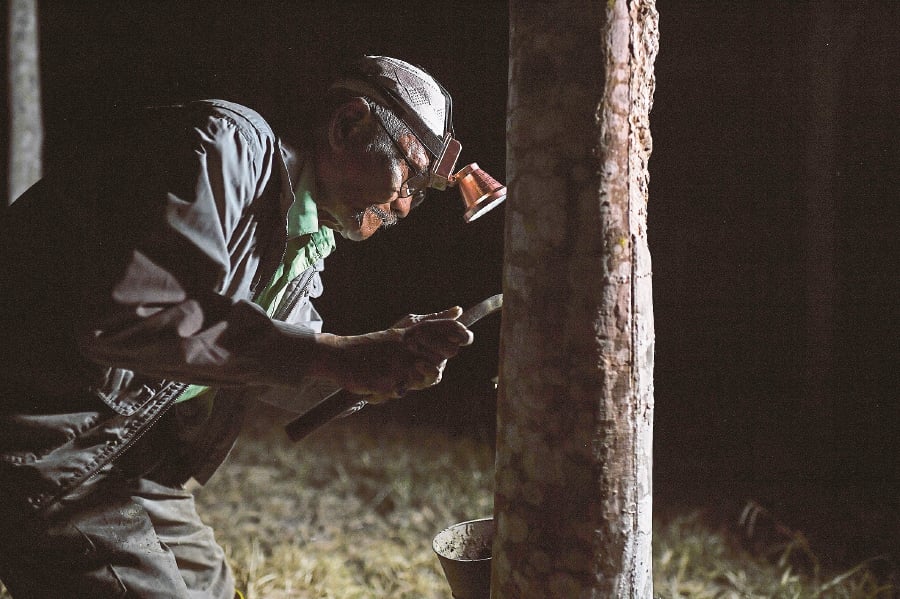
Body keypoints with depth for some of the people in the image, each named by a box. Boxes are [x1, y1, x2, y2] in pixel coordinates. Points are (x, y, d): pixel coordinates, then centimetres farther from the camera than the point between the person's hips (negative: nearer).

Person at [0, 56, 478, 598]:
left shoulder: (307, 242, 10)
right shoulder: (226, 143, -20)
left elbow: (284, 382, 12)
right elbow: (127, 316, -32)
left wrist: (383, 355, -8)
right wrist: (328, 356, -29)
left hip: (123, 455, 10)